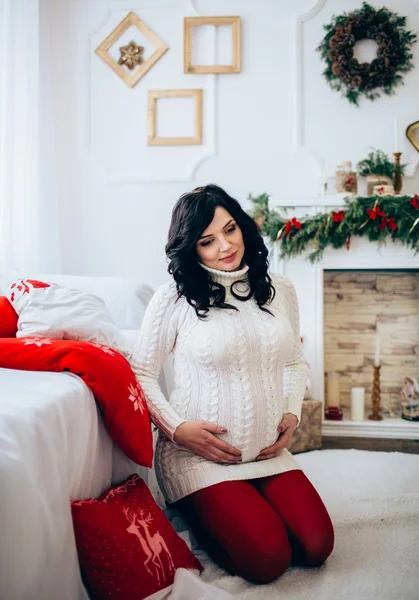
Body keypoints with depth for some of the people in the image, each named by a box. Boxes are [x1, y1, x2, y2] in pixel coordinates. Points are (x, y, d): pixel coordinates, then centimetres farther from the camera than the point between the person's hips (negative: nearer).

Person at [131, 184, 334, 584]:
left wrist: (292, 413, 3)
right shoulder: (174, 298, -9)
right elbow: (141, 373, -3)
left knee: (316, 546, -8)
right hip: (197, 455, -5)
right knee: (268, 559, -16)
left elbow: (295, 362, 18)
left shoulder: (279, 291, 5)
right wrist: (176, 427, -14)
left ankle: (237, 510, 19)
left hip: (268, 453, 5)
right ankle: (198, 514, 13)